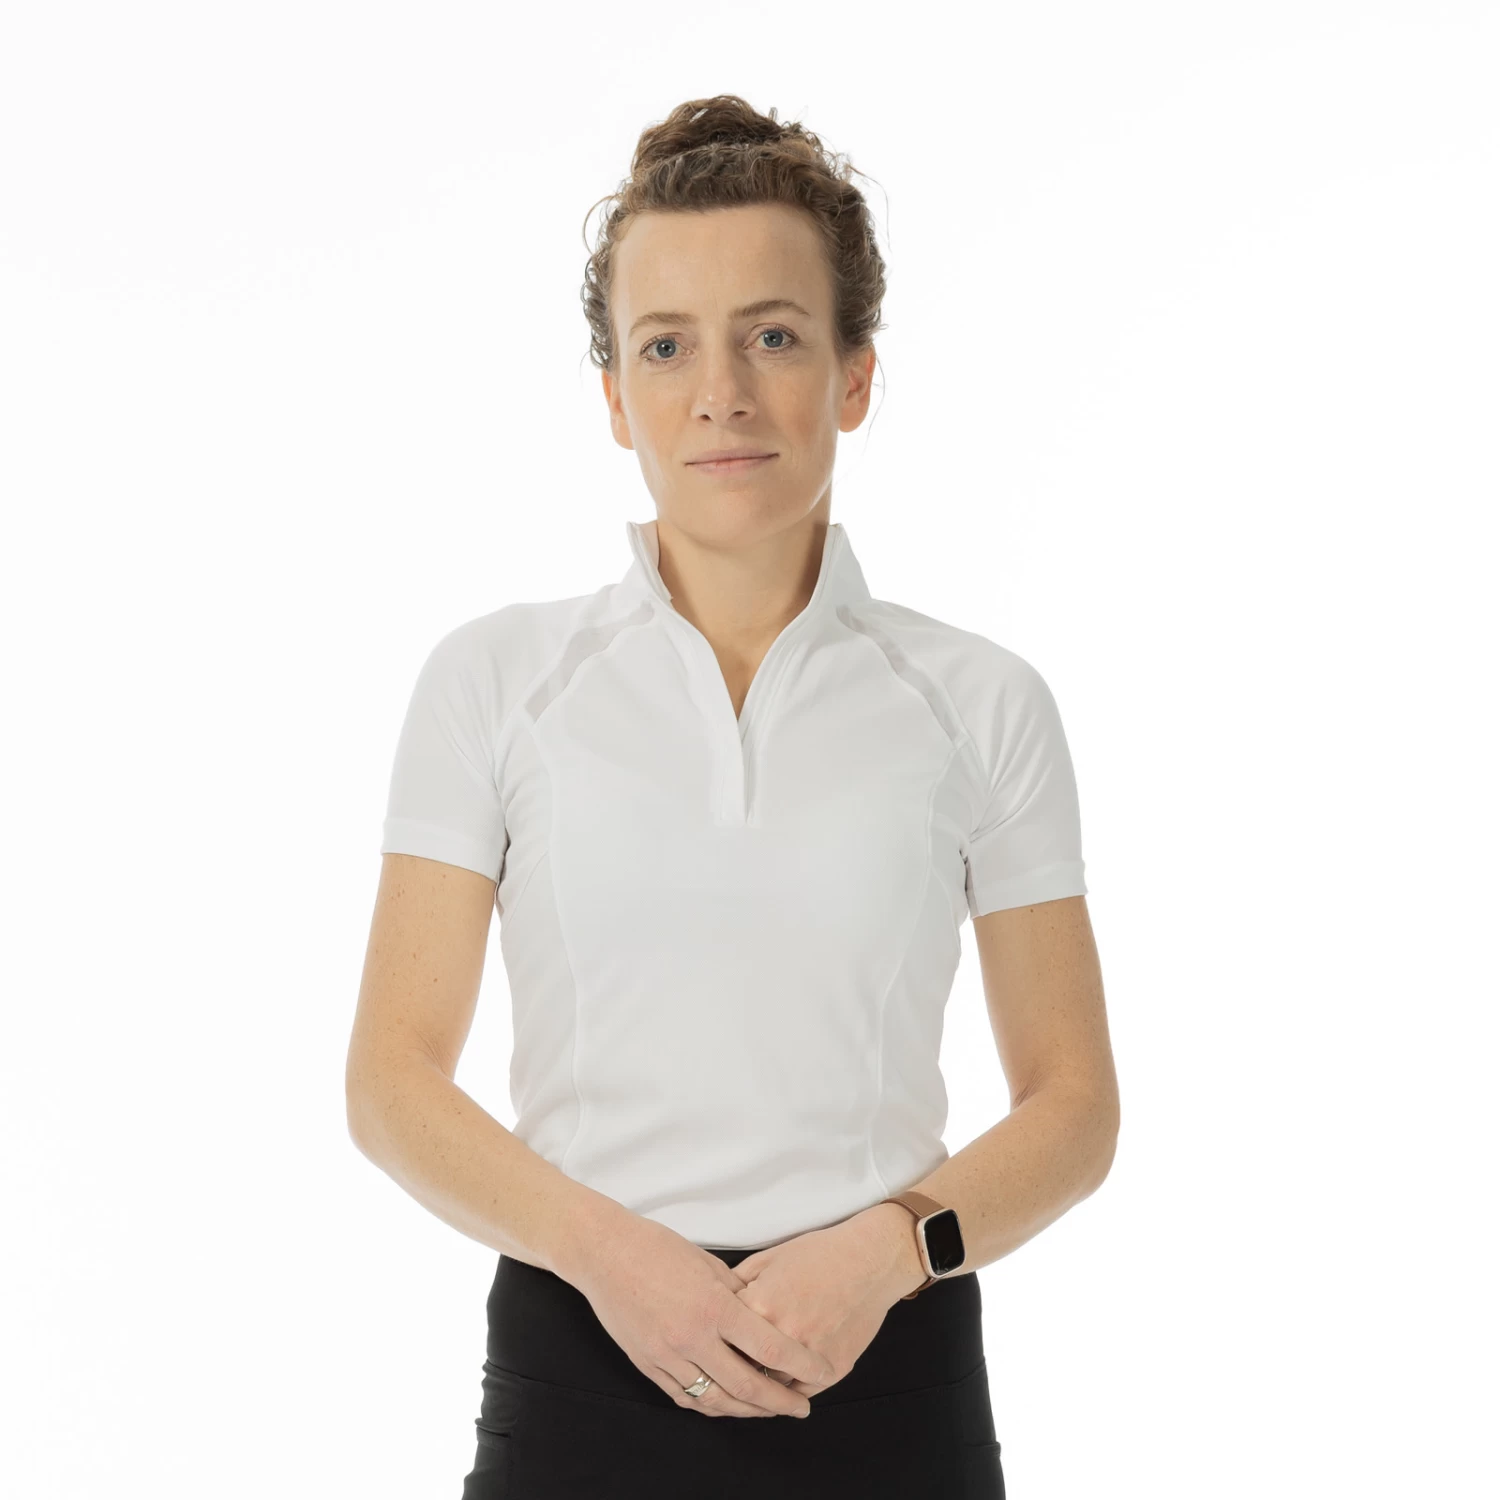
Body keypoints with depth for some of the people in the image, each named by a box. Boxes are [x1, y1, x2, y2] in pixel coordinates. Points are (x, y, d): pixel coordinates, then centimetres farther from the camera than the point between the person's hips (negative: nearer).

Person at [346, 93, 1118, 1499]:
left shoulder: (980, 702, 1)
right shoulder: (492, 680, 1)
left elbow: (1071, 1098, 3)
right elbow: (393, 1078, -1)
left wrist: (891, 1244, -15)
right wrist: (605, 1247, -16)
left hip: (886, 1380, 0)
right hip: (581, 1365, 0)